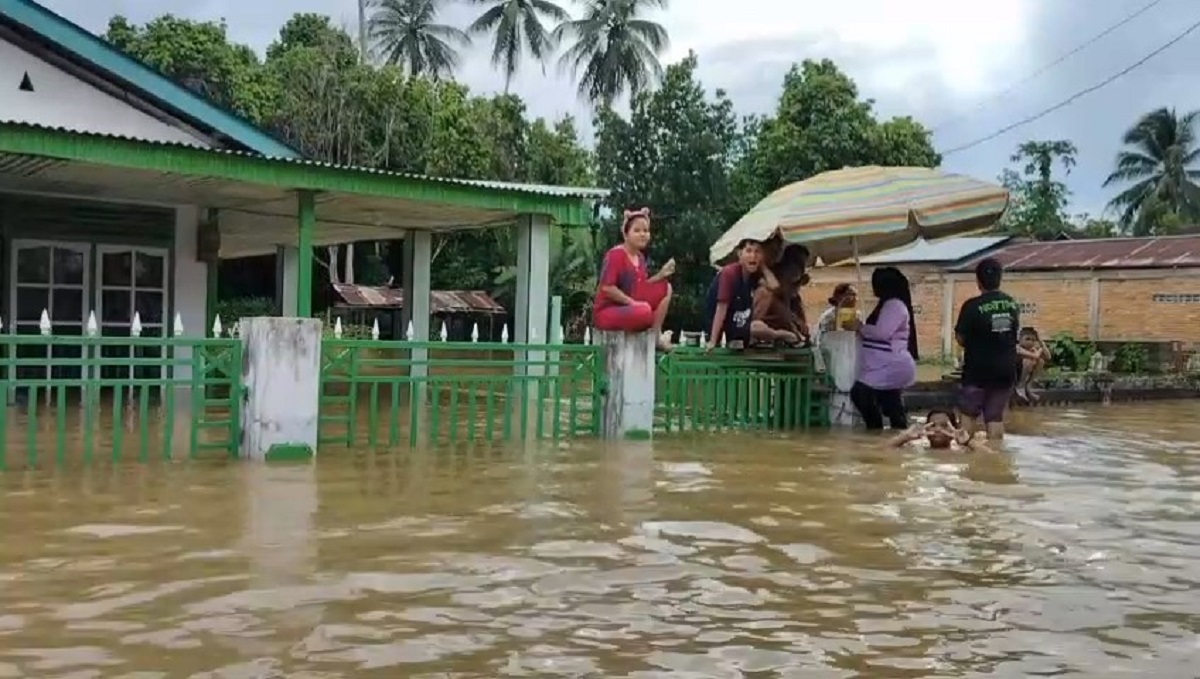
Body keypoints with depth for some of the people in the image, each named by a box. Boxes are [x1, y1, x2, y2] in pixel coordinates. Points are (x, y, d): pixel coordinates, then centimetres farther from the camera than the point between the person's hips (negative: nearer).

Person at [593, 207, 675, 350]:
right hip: (606, 312, -9)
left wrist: (661, 275, -3)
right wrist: (632, 302, -20)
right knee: (644, 311, -37)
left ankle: (656, 334, 4)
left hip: (628, 306, 9)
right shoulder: (616, 254, -17)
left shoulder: (640, 257, 9)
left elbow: (641, 286, 11)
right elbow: (607, 288, -23)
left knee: (665, 288, 2)